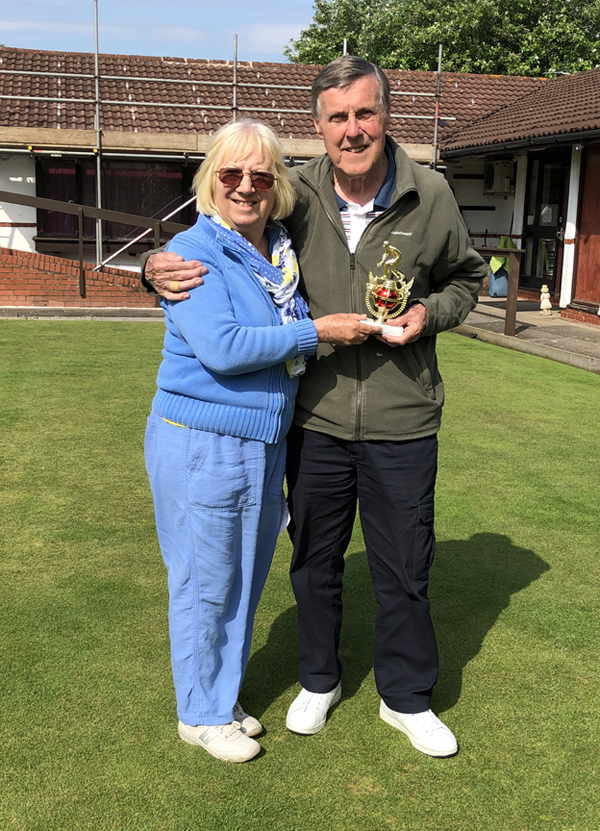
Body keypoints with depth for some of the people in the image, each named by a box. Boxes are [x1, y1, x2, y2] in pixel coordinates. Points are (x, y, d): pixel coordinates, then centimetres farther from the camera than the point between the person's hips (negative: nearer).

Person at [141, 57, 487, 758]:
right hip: (314, 419, 1)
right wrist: (159, 267, -17)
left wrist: (428, 313, -11)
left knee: (403, 569, 12)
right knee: (314, 561, 17)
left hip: (401, 425, 0)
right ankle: (319, 682, 41)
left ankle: (406, 699, 35)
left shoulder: (429, 196, -6)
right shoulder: (294, 196, -7)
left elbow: (466, 277, 10)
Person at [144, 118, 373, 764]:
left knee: (245, 579, 17)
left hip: (264, 442, 7)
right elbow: (222, 348, -26)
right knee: (206, 583, 6)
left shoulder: (283, 251, 7)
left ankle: (224, 699, 37)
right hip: (201, 444, -7)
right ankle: (201, 714, 26)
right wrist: (317, 331, -21)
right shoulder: (194, 252, -14)